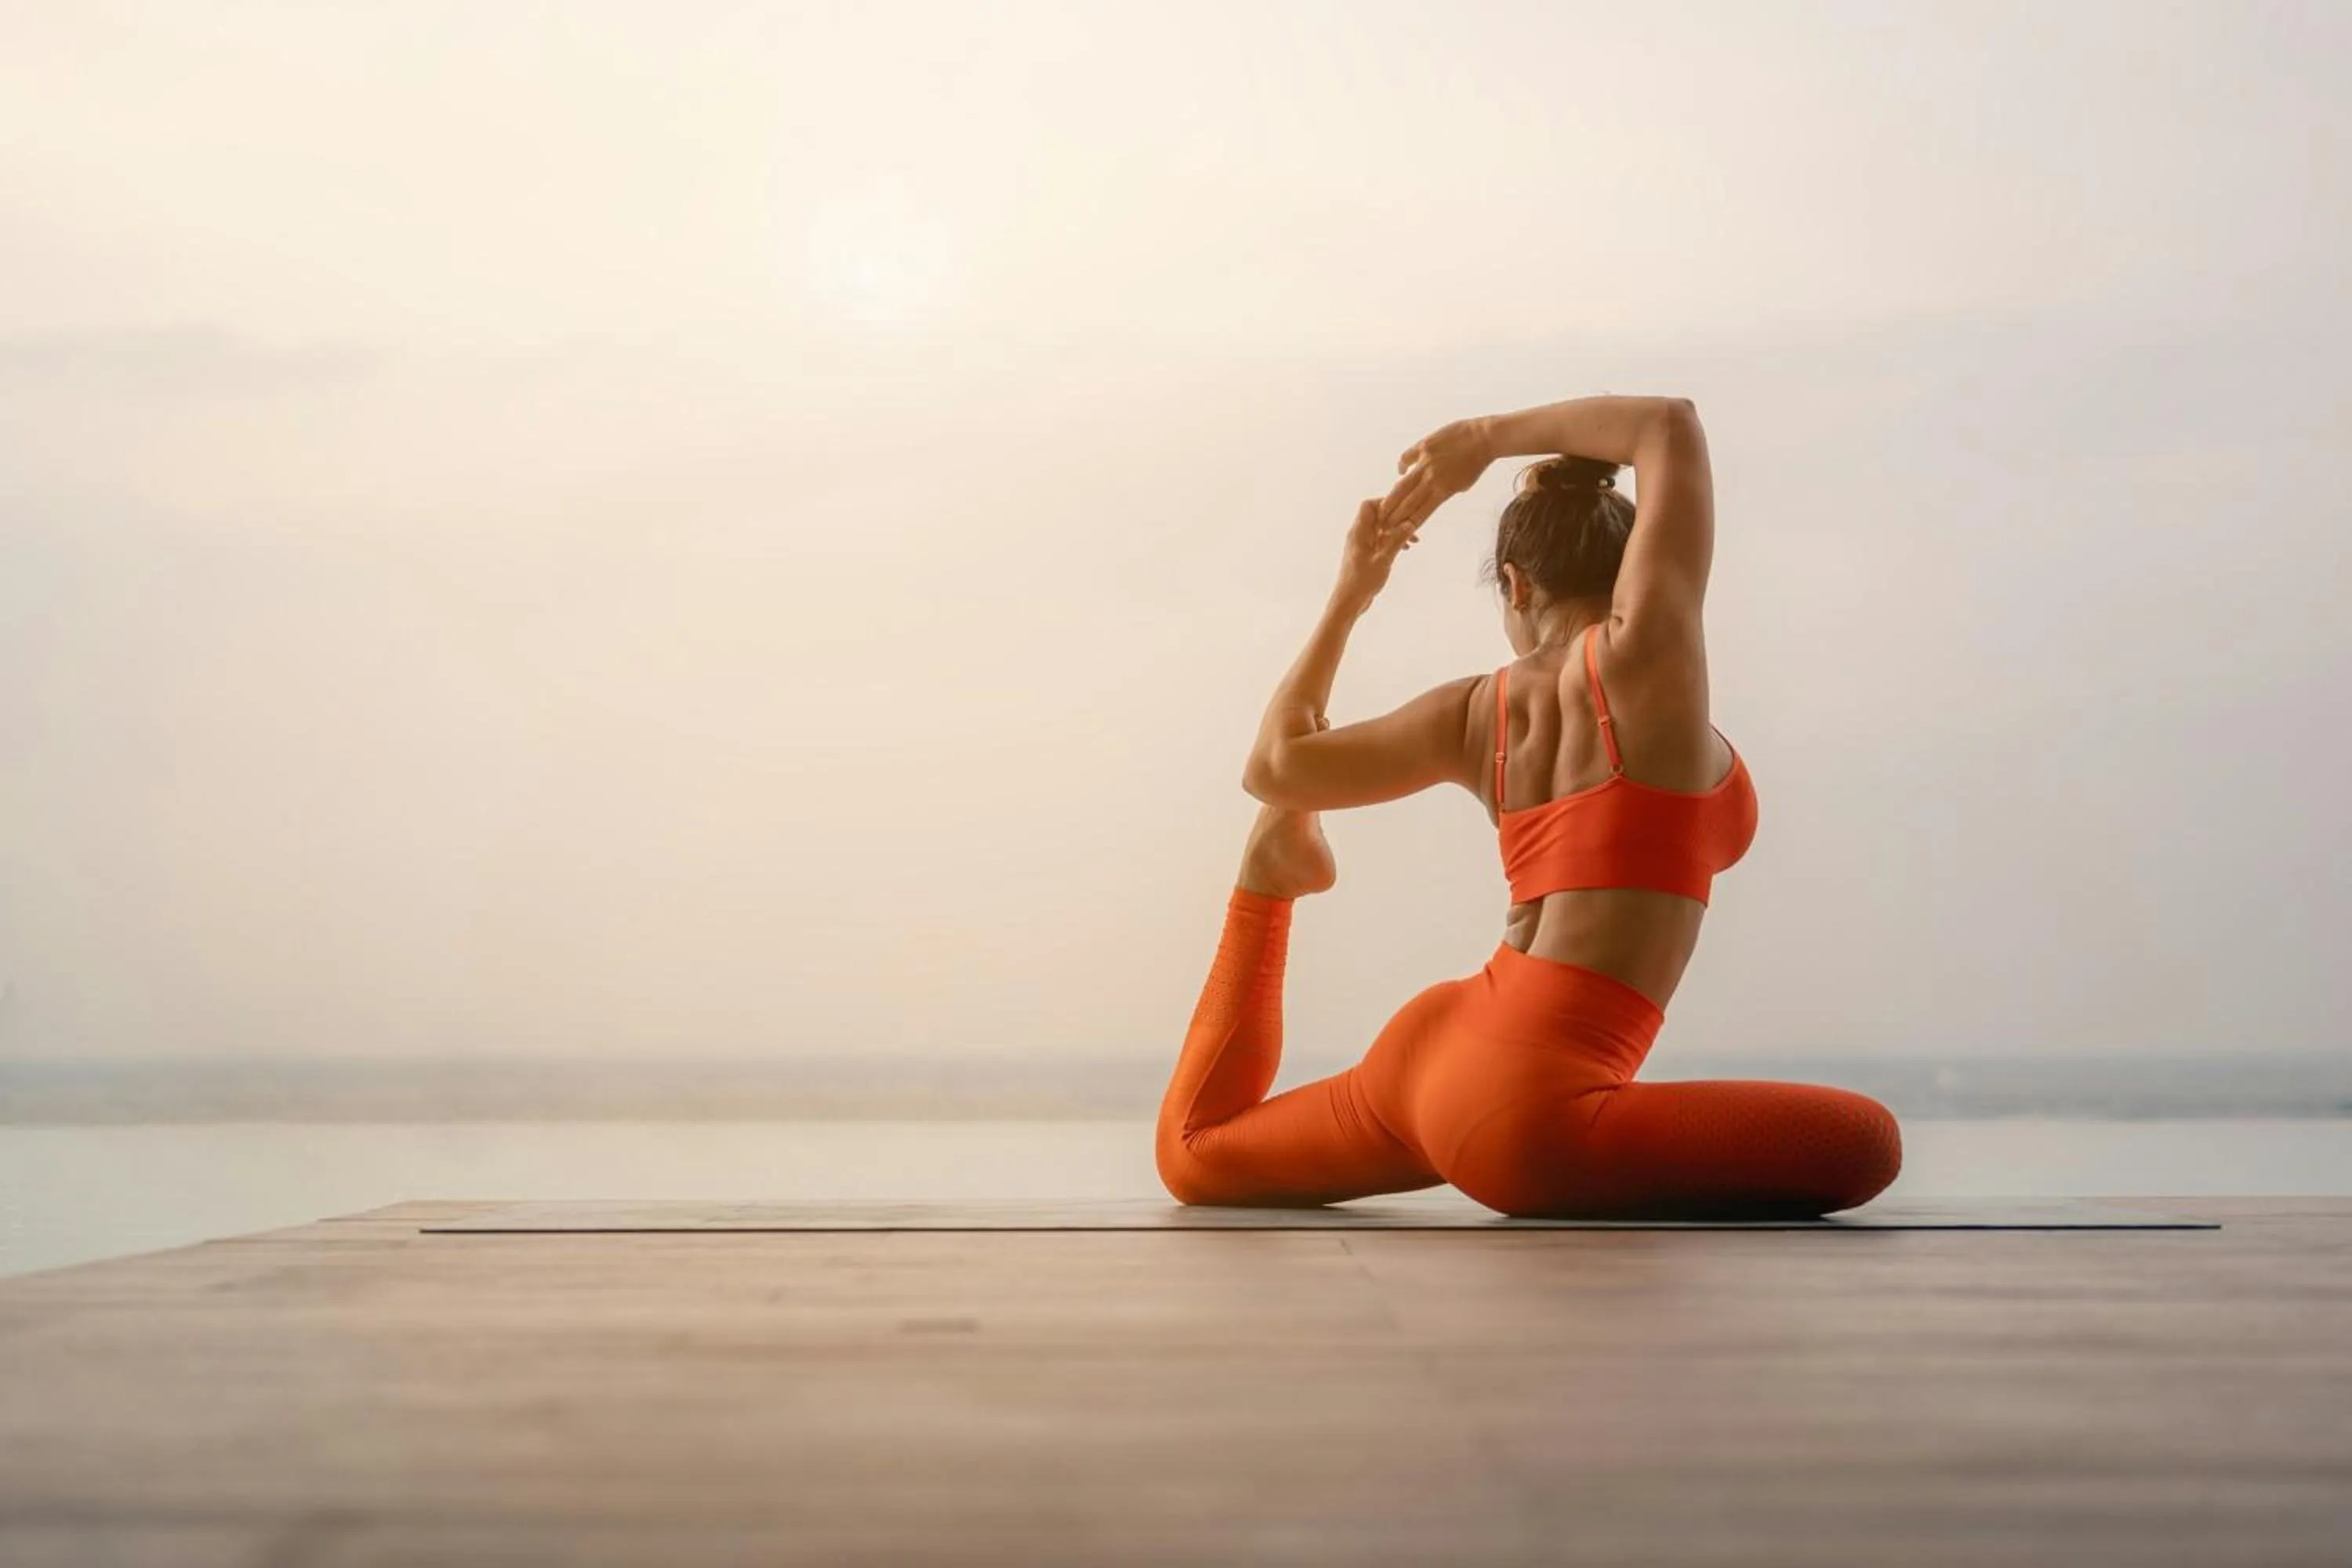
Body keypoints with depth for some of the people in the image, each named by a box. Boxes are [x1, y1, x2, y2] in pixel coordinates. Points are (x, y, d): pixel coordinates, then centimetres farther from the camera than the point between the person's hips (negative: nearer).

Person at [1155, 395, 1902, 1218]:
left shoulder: (1475, 710, 9)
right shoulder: (1640, 655, -6)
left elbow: (1275, 764, 19)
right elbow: (1671, 422, 5)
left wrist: (1349, 595, 27)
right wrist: (1491, 435, 15)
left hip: (1427, 1049, 8)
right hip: (1525, 1105, -8)